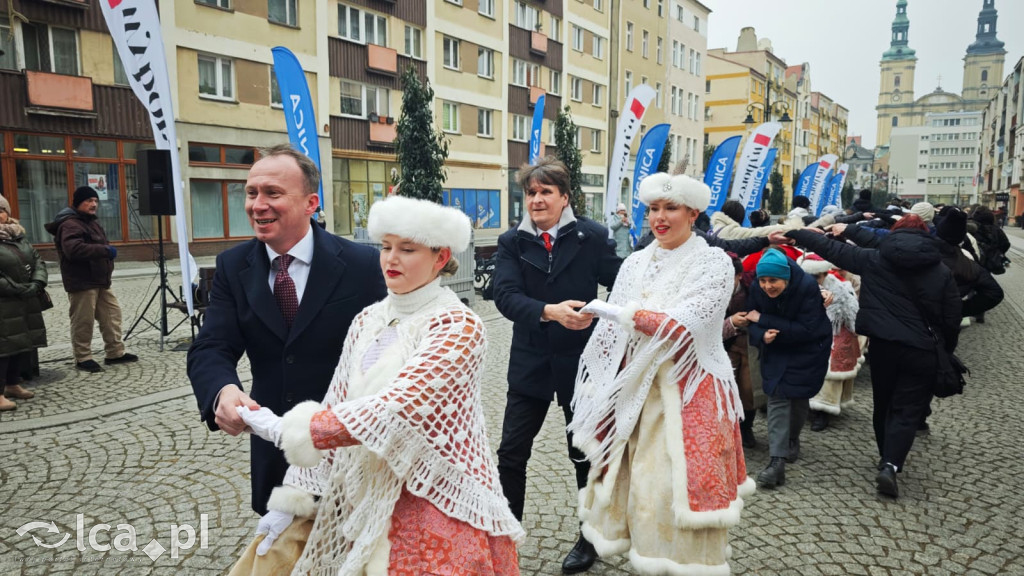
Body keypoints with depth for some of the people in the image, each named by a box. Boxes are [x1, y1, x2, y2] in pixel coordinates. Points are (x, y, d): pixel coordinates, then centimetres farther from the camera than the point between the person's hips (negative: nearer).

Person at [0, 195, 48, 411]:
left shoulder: (19, 235, 12)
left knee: (25, 343, 13)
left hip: (27, 302, 7)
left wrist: (37, 283, -7)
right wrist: (18, 288, -20)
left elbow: (38, 260, 9)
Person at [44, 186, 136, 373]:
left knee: (112, 314, 11)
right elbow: (73, 249, -30)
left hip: (100, 280, 10)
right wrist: (105, 250, -28)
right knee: (83, 321, -3)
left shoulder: (92, 221, 19)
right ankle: (83, 358, 7)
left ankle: (115, 353, 17)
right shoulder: (70, 224, -14)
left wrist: (107, 262, 17)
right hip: (82, 282, -10)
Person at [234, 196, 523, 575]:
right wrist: (291, 498, 2)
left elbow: (395, 409, -26)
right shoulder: (367, 321, 4)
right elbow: (337, 405, 6)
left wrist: (286, 431, -19)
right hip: (364, 505, 6)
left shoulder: (458, 327, -17)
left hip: (436, 508, -6)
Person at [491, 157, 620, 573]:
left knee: (587, 453, 13)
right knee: (511, 453, 6)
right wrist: (550, 311, -31)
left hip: (581, 360, -2)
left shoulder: (591, 236, -7)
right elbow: (504, 295, -15)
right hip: (530, 363, 2)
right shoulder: (512, 242, -1)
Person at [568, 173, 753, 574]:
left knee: (676, 493, 0)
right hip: (637, 388, 5)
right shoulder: (636, 263, 8)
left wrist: (621, 312, -14)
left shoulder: (714, 263, -5)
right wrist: (600, 396, 3)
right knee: (637, 485, 11)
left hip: (688, 393, -4)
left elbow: (682, 326, -19)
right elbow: (611, 334, 6)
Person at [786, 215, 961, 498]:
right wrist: (946, 353, 18)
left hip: (883, 345, 1)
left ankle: (887, 459, 32)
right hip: (921, 350, -1)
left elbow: (833, 250, 5)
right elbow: (952, 320, 5)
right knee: (908, 410, 1)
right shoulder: (942, 272, 3)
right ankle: (890, 465, -14)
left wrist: (795, 233, 16)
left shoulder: (874, 259, 1)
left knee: (883, 405, 18)